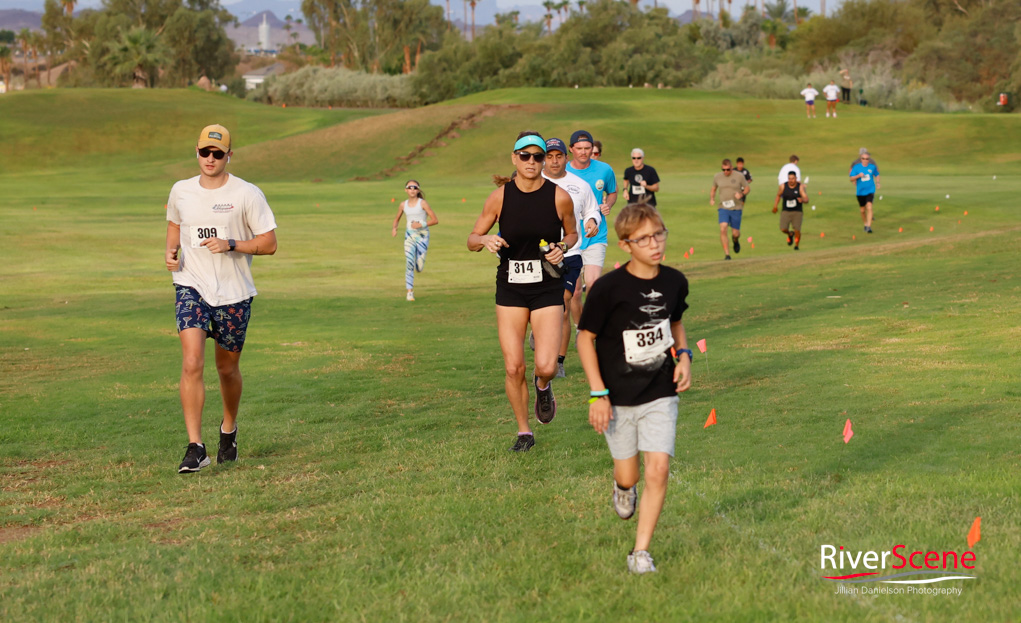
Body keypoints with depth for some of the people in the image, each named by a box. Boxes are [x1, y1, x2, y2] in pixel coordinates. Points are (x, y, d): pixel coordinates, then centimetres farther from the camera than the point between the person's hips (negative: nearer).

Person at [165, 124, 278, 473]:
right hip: (192, 287, 1)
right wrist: (171, 252, 4)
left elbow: (269, 244, -5)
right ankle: (195, 448, -17)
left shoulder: (247, 194, -6)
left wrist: (230, 244, -19)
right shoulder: (181, 192, 5)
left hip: (234, 292, -1)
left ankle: (229, 429, 40)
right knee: (192, 363, -17)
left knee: (227, 368, 12)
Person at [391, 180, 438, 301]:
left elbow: (435, 220, -7)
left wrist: (421, 224, -19)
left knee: (419, 268, -3)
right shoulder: (403, 205, 5)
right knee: (409, 264, -12)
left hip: (422, 235, -2)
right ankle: (410, 291, -8)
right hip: (409, 236, 2)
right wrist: (394, 228, 0)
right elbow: (397, 218, 21)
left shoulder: (423, 203, -6)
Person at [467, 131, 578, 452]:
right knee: (513, 368, -1)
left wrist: (562, 248, -10)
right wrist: (485, 240, -19)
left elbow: (572, 234, 12)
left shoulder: (560, 197, -6)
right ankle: (524, 432, 19)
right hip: (510, 289, 1)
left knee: (545, 366, -14)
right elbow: (472, 239, 4)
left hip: (548, 289, -1)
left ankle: (543, 386, 25)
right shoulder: (500, 197, -4)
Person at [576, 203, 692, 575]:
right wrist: (598, 394, -12)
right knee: (628, 476, 9)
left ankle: (641, 552, 2)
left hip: (661, 394, 2)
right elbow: (586, 338, -8)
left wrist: (684, 356, -2)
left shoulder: (674, 283, -4)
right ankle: (623, 487, 49)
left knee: (658, 470, -11)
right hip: (618, 399, -2)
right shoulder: (608, 289, -17)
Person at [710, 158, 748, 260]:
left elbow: (747, 188, 8)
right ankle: (727, 254, -15)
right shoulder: (717, 177, 4)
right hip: (723, 208, 1)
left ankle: (736, 241, 41)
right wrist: (712, 199, 1)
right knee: (723, 229, -20)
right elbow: (713, 189, 19)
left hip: (736, 208, -1)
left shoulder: (739, 176, -2)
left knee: (735, 233, 2)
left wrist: (741, 194, -13)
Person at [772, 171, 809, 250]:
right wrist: (775, 206, 17)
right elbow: (778, 195, 16)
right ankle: (790, 234, 23)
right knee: (783, 229, -13)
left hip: (797, 211, -2)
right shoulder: (783, 187, -5)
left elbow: (806, 199, -20)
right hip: (786, 211, 2)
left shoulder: (800, 186, -11)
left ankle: (797, 245, 12)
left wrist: (802, 200, -42)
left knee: (797, 230, -12)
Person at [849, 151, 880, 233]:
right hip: (860, 192, 1)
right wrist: (858, 175, -23)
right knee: (862, 210, 10)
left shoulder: (872, 167, 1)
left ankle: (869, 226, -21)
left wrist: (877, 183, 5)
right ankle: (865, 224, 34)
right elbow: (852, 179, -6)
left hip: (870, 190, -1)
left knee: (869, 207, -19)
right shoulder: (856, 167, -3)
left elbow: (877, 175, 20)